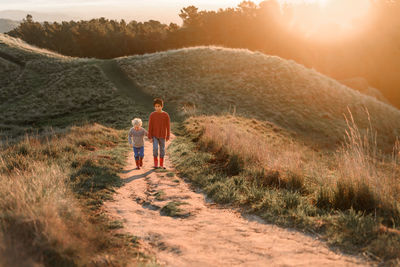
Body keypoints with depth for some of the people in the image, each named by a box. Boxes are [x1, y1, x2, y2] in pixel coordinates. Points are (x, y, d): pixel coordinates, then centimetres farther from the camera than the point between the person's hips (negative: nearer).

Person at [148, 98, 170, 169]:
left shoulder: (166, 115, -9)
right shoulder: (152, 115, -9)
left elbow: (168, 126, -3)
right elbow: (150, 126, -6)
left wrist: (167, 137, -1)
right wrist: (150, 137, -8)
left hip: (162, 136, 1)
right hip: (154, 135, -1)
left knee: (162, 149, 7)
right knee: (155, 148, -14)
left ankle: (161, 164, 20)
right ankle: (155, 162, 5)